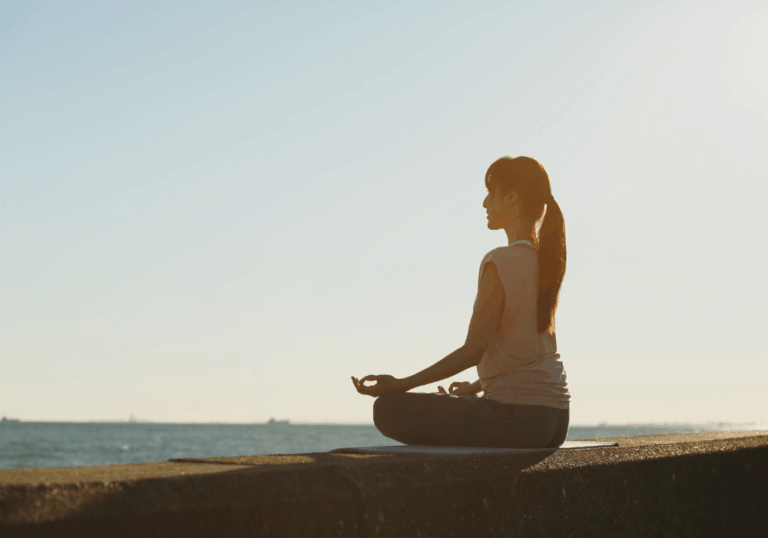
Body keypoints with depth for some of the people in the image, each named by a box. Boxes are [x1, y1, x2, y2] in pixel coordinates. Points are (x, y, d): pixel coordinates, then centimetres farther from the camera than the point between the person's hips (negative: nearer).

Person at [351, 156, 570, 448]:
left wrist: (400, 384, -14)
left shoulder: (500, 263, -16)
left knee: (389, 409, -5)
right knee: (447, 402, 33)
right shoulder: (545, 260, 10)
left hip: (518, 416, -9)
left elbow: (473, 350, -17)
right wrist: (476, 386, 26)